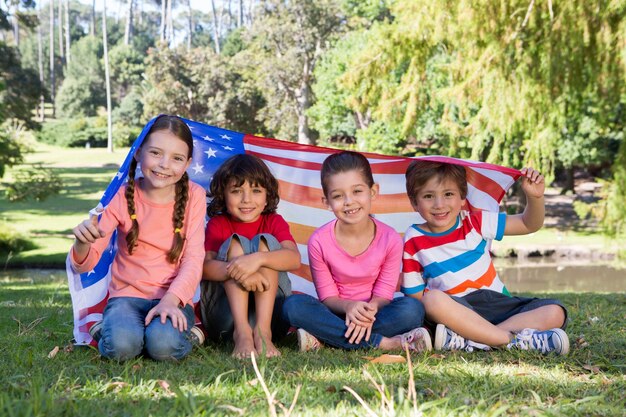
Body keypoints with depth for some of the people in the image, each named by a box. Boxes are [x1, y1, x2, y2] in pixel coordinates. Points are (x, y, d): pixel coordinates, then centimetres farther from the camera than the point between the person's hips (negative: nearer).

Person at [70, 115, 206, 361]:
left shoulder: (194, 196, -4)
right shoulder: (123, 196, -4)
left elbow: (193, 258, -9)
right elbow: (85, 264, -5)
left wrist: (171, 299, -27)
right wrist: (83, 243, -30)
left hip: (173, 297, 0)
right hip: (127, 294, 0)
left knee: (165, 346, -32)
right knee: (121, 346, -31)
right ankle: (106, 330, 2)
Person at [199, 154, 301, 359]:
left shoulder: (274, 222, 5)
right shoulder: (218, 225, 3)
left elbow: (294, 259, -18)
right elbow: (204, 266, -17)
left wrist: (258, 259, -37)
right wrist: (234, 270, -38)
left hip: (269, 310, 1)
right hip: (224, 316, 0)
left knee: (265, 241, -18)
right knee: (235, 243, -19)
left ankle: (263, 330, -34)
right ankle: (241, 331, -35)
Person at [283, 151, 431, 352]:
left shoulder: (390, 239, -13)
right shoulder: (319, 241, -13)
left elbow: (383, 295, -7)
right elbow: (327, 296, -6)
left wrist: (369, 310, -31)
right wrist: (348, 306, -29)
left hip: (372, 313, 0)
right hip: (338, 312, 0)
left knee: (412, 308, -30)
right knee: (293, 305, -29)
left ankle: (321, 339, -29)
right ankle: (385, 342, -31)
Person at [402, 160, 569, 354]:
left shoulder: (475, 222, 4)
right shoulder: (413, 242, -1)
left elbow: (529, 225, 8)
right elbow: (415, 295, 0)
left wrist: (535, 197, -12)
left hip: (498, 304, 3)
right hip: (458, 312, -3)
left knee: (555, 313, -19)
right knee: (433, 299, -36)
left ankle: (466, 340, -31)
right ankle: (515, 340, -30)